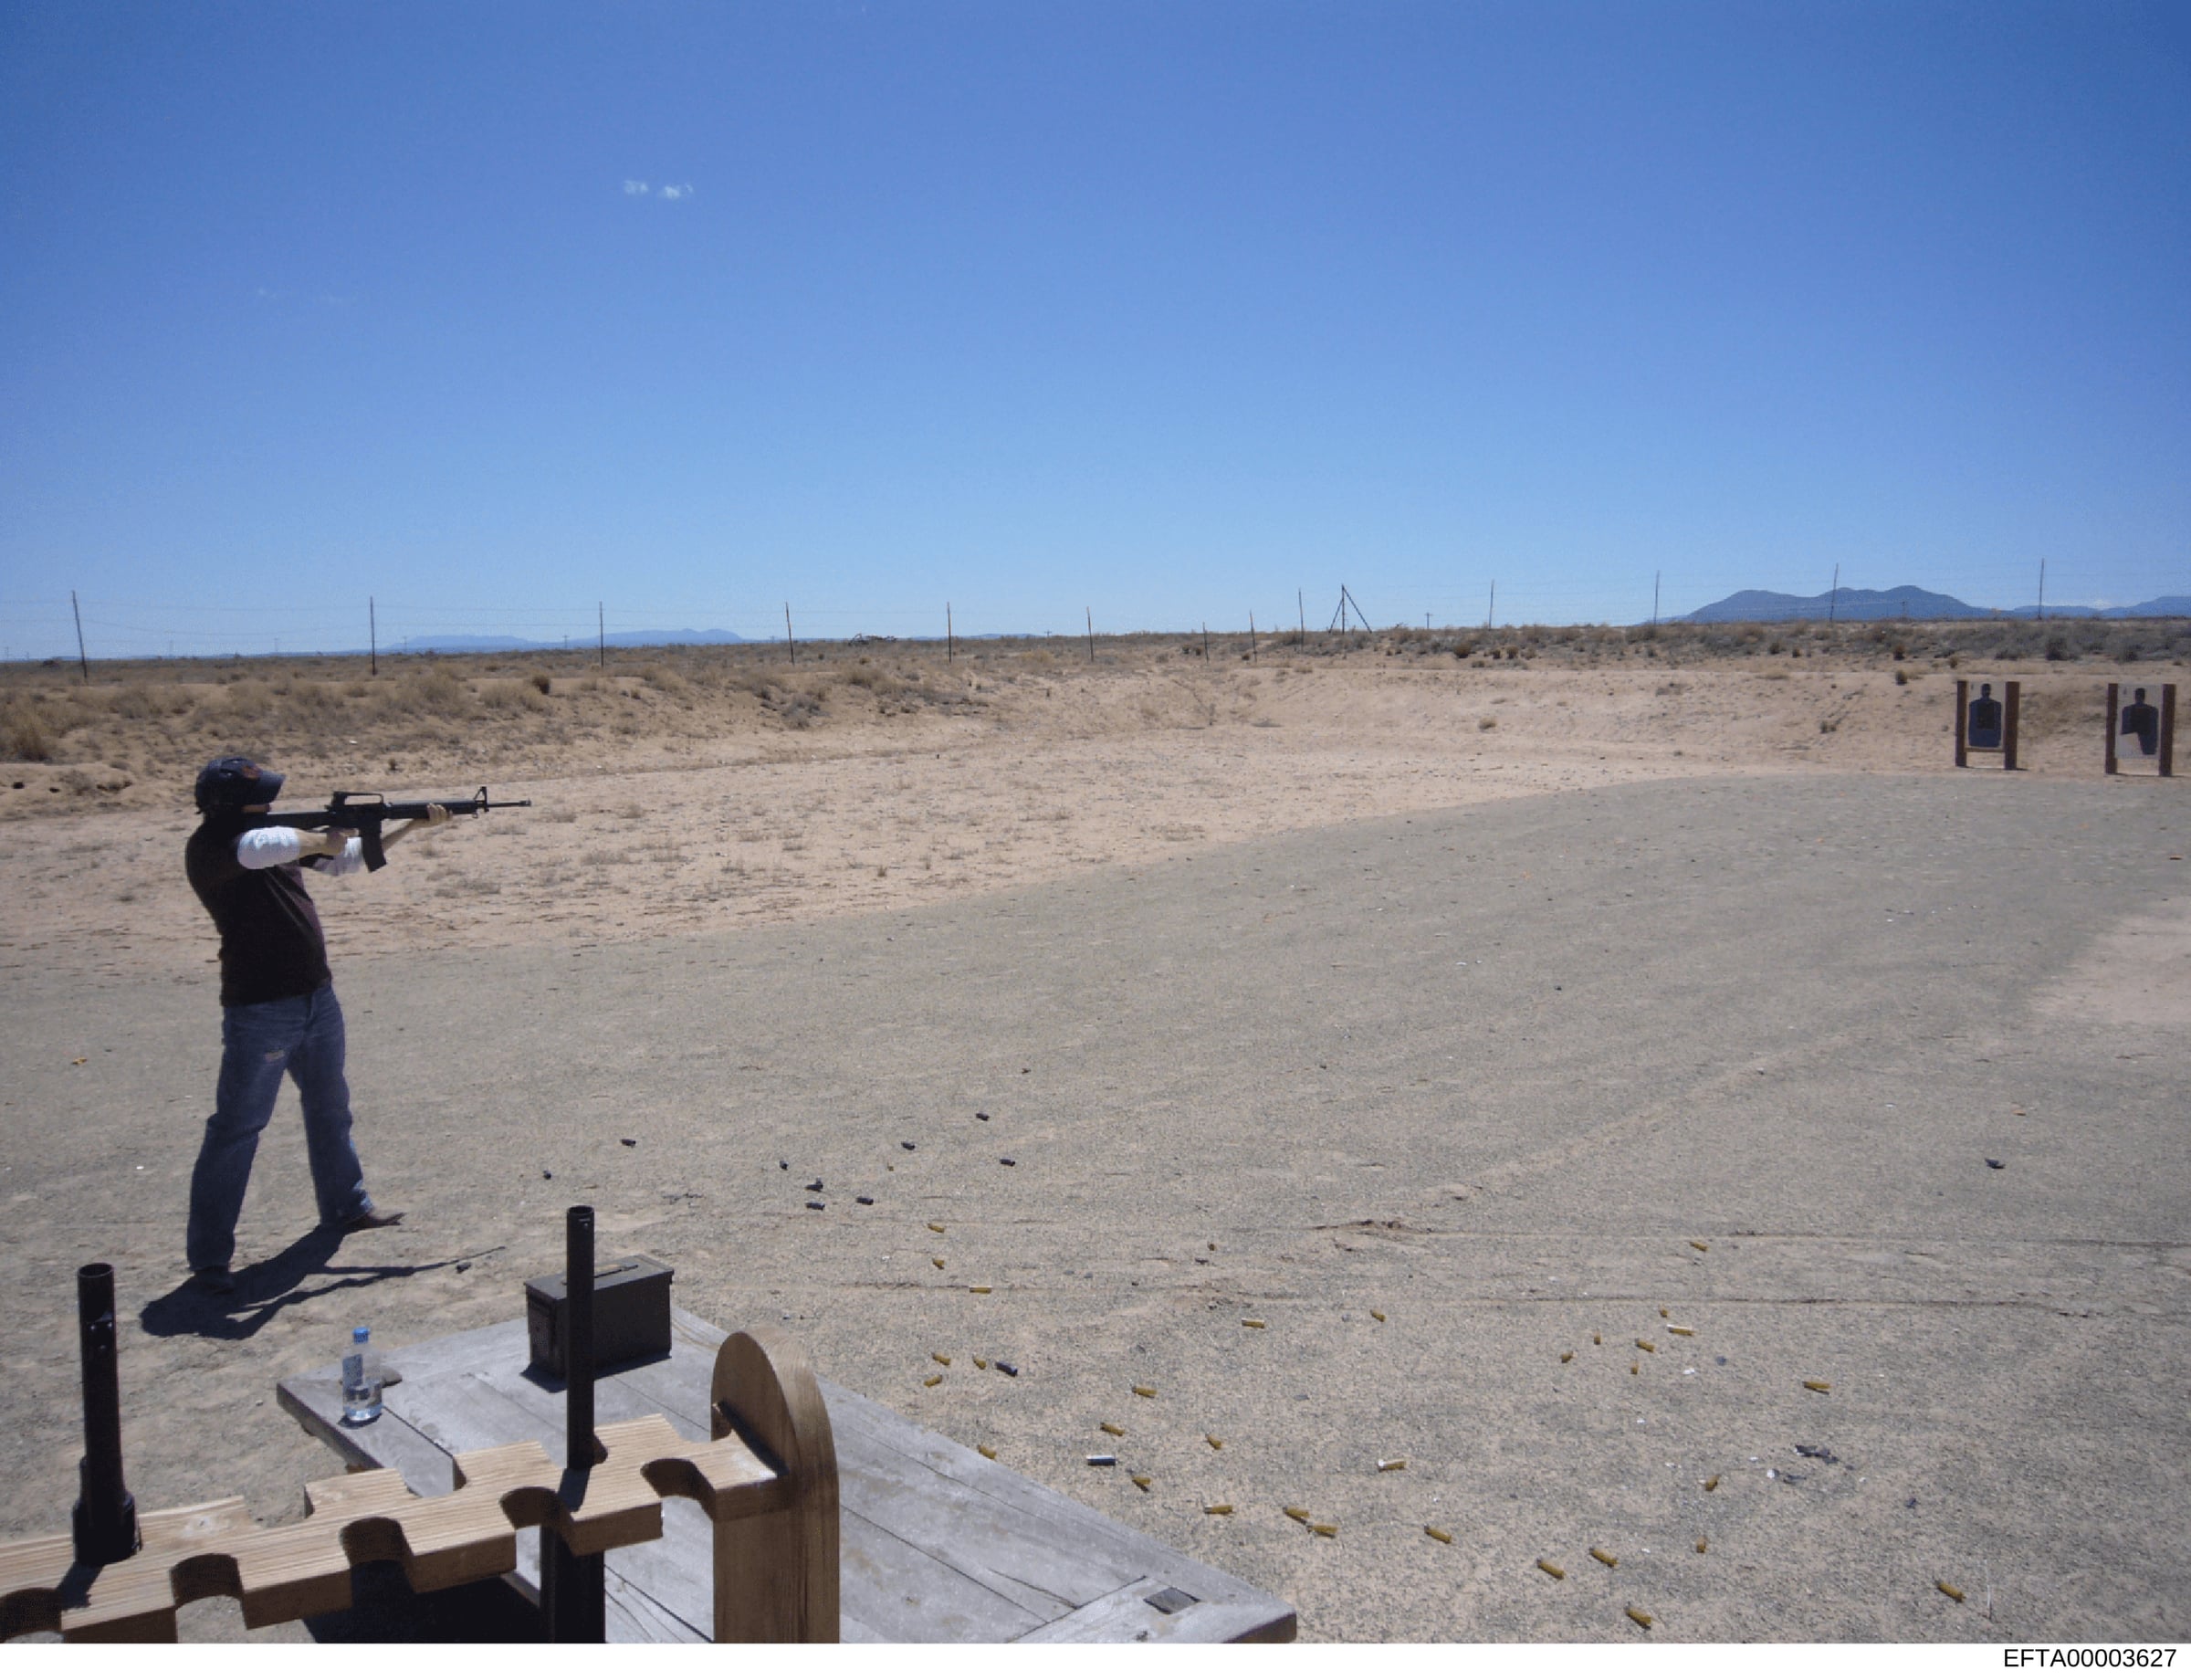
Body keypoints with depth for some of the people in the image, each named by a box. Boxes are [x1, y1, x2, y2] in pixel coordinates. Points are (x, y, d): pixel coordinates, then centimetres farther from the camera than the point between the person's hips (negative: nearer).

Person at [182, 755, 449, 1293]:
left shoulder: (274, 829, 8)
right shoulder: (208, 849, -17)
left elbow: (351, 858, 17)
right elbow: (268, 847, -38)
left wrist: (412, 824, 10)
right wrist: (322, 842, -20)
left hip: (316, 997, 9)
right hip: (259, 1011, -8)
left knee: (329, 1107, 22)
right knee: (237, 1128, -2)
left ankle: (345, 1206, 41)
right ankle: (208, 1255, 5)